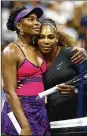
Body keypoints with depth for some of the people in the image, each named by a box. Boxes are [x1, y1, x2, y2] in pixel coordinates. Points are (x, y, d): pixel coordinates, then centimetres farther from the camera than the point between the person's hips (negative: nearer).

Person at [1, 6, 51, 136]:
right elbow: (10, 92, -14)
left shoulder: (39, 49, 10)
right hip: (20, 110, -7)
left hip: (41, 110, 7)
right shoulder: (11, 51, -9)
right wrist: (25, 125, -22)